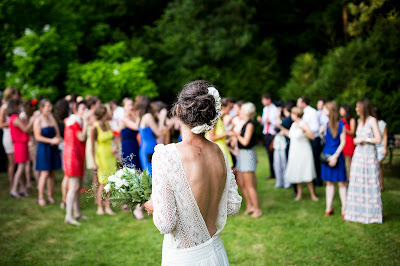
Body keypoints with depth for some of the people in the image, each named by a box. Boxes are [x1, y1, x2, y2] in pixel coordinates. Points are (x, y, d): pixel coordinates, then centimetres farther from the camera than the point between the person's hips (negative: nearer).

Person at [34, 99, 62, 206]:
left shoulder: (52, 118, 11)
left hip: (53, 149, 6)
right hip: (43, 149, -6)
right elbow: (37, 137, -13)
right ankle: (40, 197, 0)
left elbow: (57, 132, 14)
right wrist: (51, 140, -17)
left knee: (52, 173, 6)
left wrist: (57, 139, -7)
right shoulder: (38, 120, -7)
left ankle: (50, 195, 15)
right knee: (45, 173, -8)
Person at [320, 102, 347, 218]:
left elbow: (343, 142, -8)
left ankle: (344, 209, 6)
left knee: (341, 182, -1)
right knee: (329, 182, 10)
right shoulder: (326, 124, 7)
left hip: (337, 156, -4)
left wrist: (335, 156, -12)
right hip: (327, 155, 5)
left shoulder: (340, 124, -7)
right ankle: (329, 208, 17)